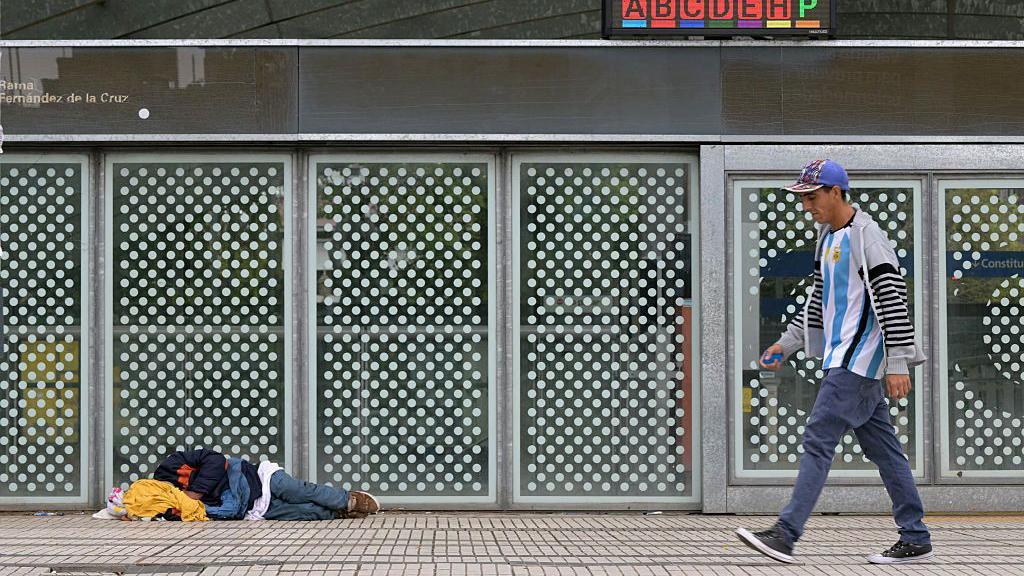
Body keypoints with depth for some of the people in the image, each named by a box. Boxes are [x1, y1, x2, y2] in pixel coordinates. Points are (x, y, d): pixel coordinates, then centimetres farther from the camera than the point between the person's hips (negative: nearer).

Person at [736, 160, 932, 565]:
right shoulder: (828, 237, 17)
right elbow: (820, 300, 24)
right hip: (843, 360, 9)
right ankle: (915, 538, 16)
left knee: (818, 439, -13)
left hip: (859, 359, -9)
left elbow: (893, 300, -17)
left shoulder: (866, 236, -13)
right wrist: (787, 342, 16)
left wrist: (898, 363, -21)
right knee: (882, 448, 11)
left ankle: (785, 535, -14)